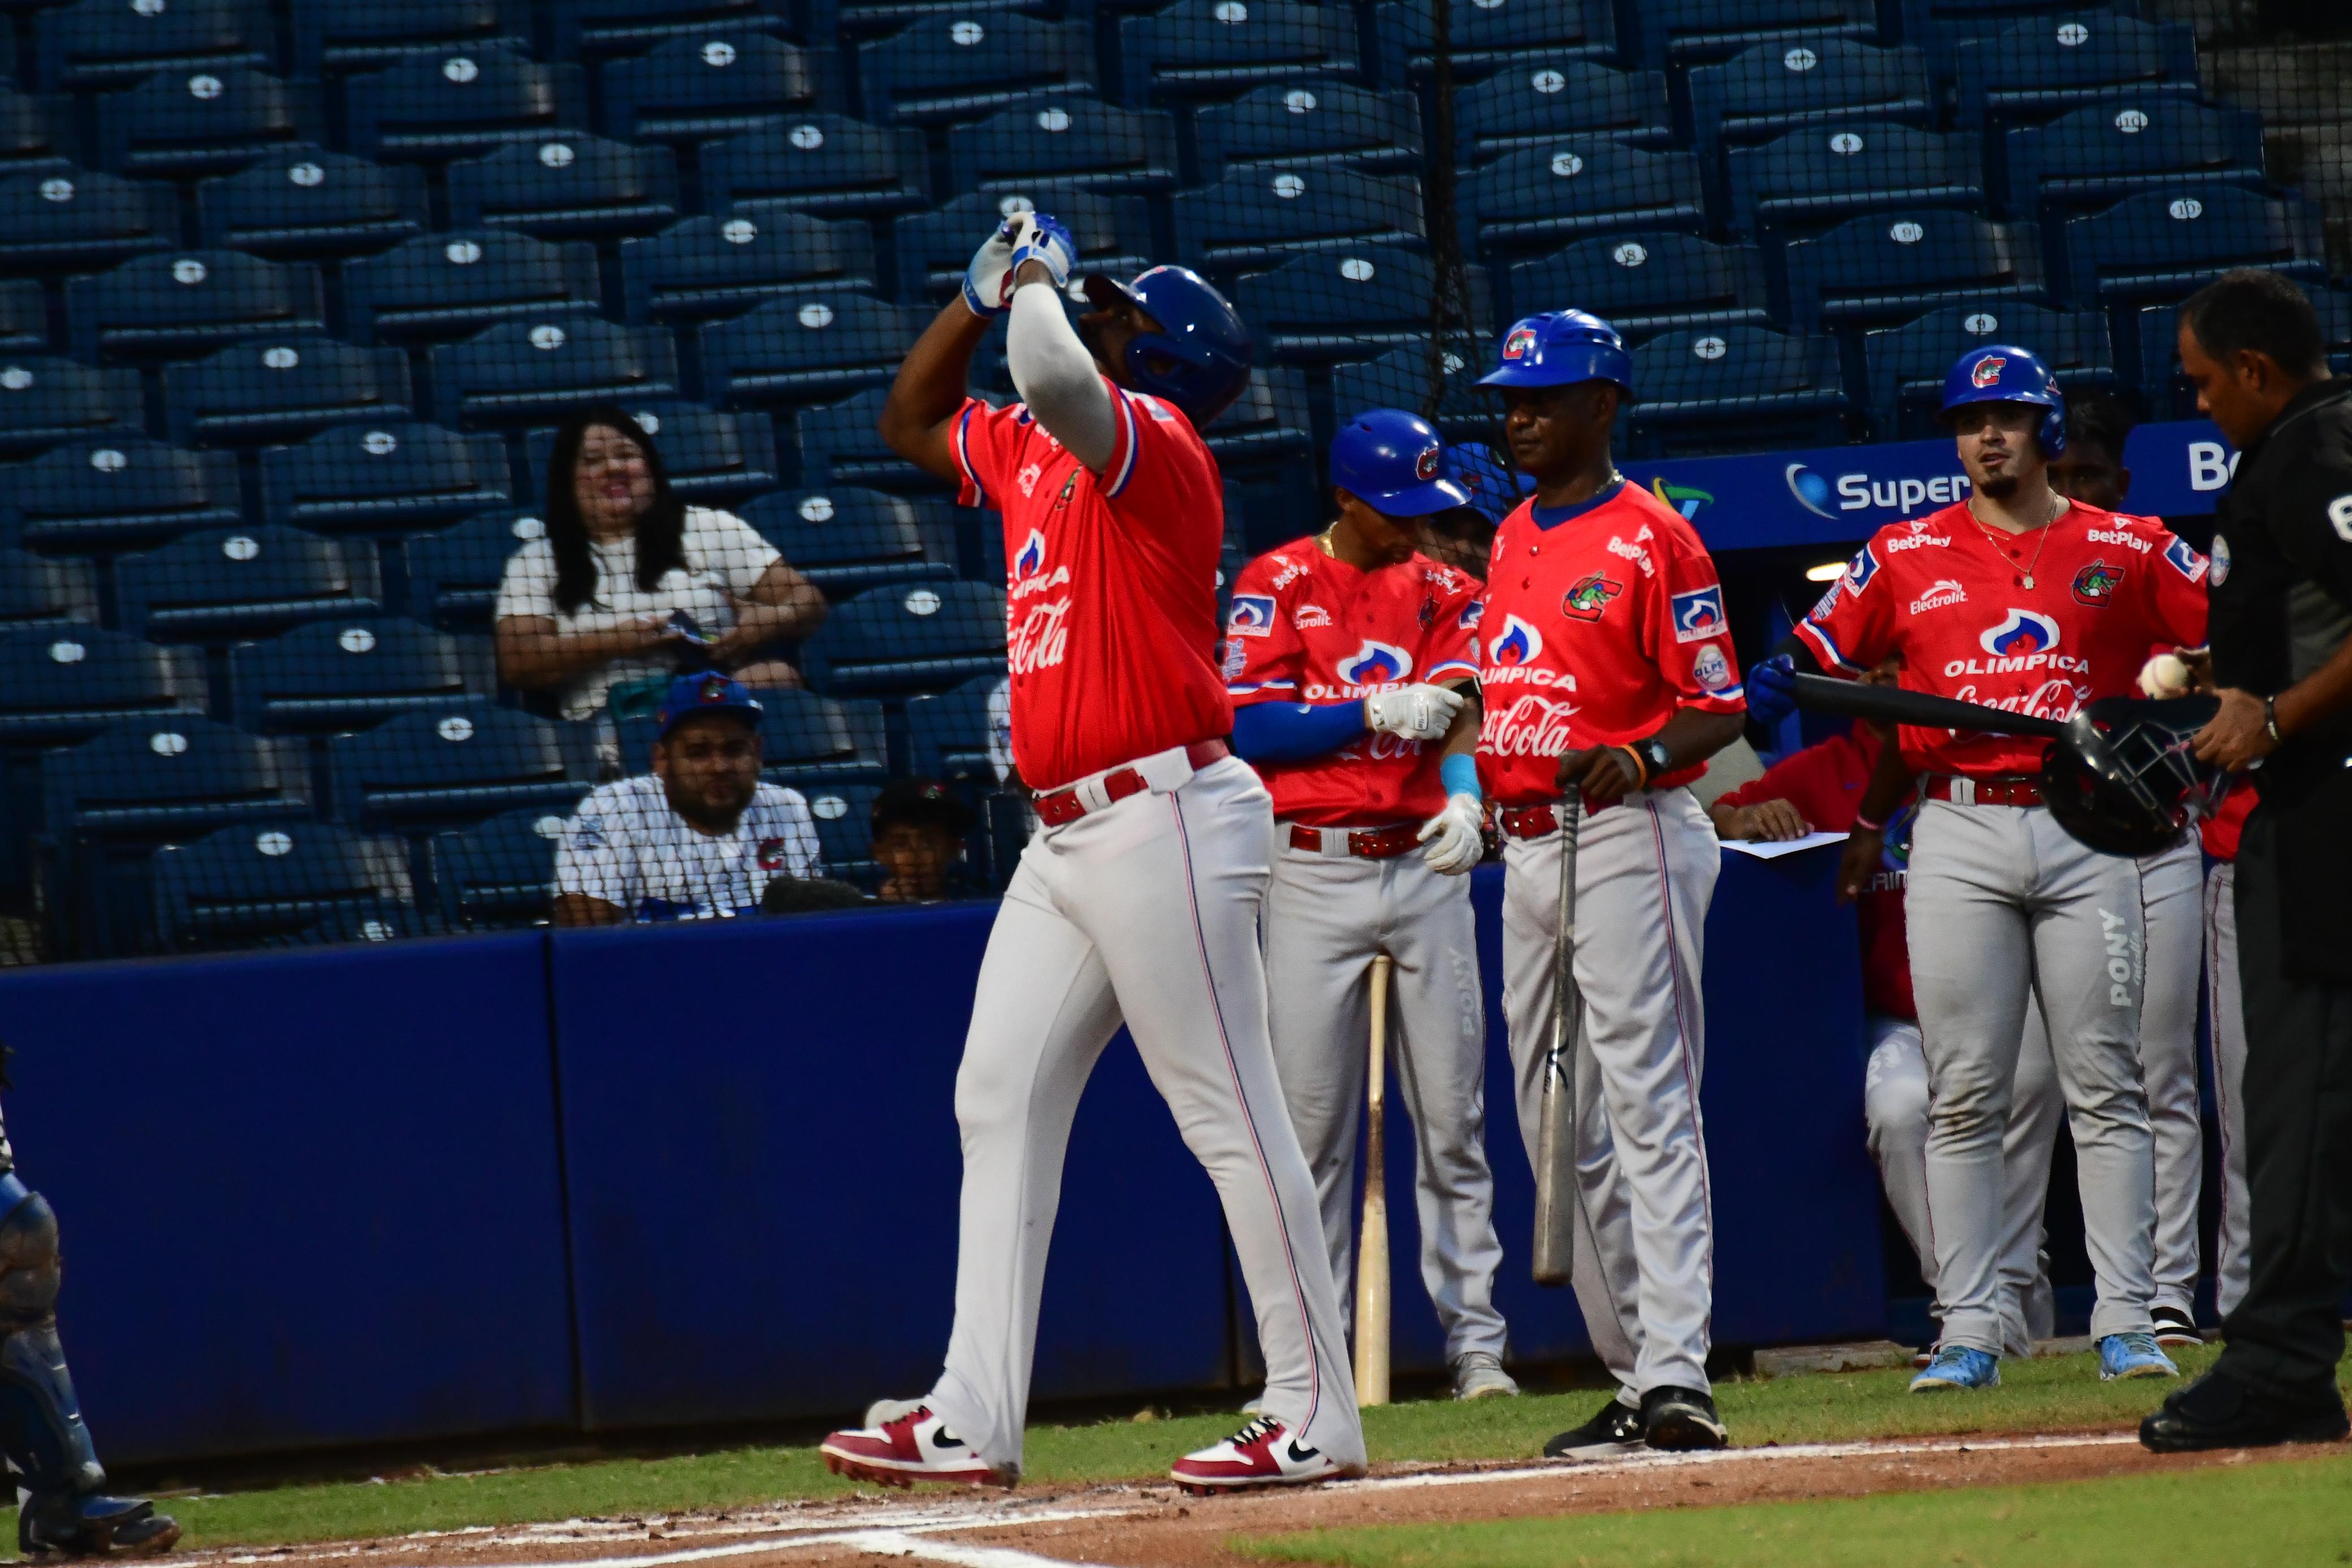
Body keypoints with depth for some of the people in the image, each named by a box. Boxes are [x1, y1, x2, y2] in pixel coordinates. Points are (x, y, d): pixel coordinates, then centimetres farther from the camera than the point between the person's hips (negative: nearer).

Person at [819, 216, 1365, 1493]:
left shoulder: (1153, 437, -11)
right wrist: (982, 291, 18)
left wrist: (1037, 287, -11)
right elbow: (908, 422, 31)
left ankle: (1315, 1418, -5)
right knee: (1000, 1100, 7)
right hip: (1064, 837, 10)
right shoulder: (1029, 447, 16)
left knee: (1230, 1119, -7)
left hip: (1161, 823, -10)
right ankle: (973, 1421, 8)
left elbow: (1051, 372, -31)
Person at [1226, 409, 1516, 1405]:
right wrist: (1375, 714, -17)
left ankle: (1475, 1342, 3)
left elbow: (1458, 710, -4)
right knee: (1309, 1125, -2)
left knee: (1452, 1122, 0)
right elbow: (1248, 727, -7)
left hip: (1424, 866, 2)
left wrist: (1463, 793, -23)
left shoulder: (1443, 592, 10)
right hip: (1312, 873, -2)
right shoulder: (1279, 585, 1)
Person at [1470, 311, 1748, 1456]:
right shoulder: (1512, 542, 17)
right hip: (1528, 847, 9)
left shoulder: (1653, 541, -7)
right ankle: (1631, 1374, 15)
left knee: (1648, 1104, -15)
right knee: (1559, 1128, 9)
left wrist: (1640, 760, -27)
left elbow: (1719, 710, -10)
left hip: (1628, 838, -9)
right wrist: (1475, 790, 15)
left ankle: (1678, 1373, -21)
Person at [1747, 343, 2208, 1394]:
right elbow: (1815, 659, 10)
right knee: (1963, 1098, -1)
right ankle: (1969, 1333, 0)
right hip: (1959, 839, 1)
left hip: (2085, 832, -1)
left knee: (2104, 1089, -1)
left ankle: (2127, 1323, 1)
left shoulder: (2126, 550, 7)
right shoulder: (1905, 557, 10)